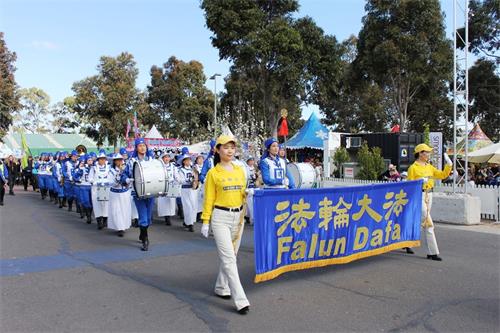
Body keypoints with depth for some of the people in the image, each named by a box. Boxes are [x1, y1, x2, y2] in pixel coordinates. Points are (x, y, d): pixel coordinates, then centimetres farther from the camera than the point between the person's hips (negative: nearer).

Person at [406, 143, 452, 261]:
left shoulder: (429, 167, 13)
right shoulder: (413, 167, -7)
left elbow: (443, 175, 12)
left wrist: (449, 164, 2)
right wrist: (420, 181, -22)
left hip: (429, 195, 8)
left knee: (419, 222, 15)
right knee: (427, 223, -10)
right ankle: (432, 252, -6)